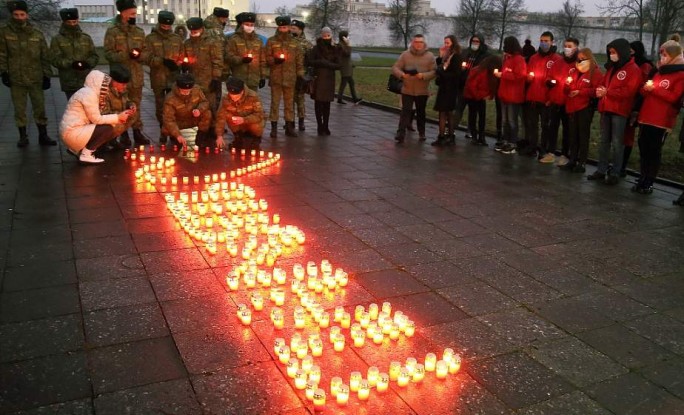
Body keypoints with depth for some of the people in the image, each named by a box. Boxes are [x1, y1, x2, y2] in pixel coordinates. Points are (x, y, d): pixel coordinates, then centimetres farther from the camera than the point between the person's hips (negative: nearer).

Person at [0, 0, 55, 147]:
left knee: (40, 109, 5)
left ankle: (43, 136, 15)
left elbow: (45, 57, 7)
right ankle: (23, 137, 17)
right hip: (16, 79, -1)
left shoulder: (37, 34, 5)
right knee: (19, 110, 6)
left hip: (36, 79, 1)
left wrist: (47, 75, 3)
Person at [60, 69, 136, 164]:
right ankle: (86, 155, -11)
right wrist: (118, 117, -12)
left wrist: (120, 115, -1)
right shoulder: (88, 94, -18)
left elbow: (99, 116, 7)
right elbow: (97, 119, -19)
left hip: (77, 129, 10)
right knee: (108, 129, -19)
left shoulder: (93, 93, 12)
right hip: (72, 132, -10)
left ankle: (76, 149, 14)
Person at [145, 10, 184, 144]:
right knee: (160, 106, 5)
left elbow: (182, 57, 14)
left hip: (173, 77, 2)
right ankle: (163, 131, 16)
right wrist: (163, 61, -22)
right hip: (158, 78, -2)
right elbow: (149, 59, -8)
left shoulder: (177, 39, 10)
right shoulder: (150, 38, 0)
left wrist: (177, 63, -6)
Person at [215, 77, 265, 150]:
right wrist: (219, 135, -33)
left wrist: (244, 120, -44)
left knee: (256, 126, -35)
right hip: (239, 126, 3)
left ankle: (256, 138, 1)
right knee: (227, 115, -24)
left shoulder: (253, 96, -28)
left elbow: (259, 115, -29)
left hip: (253, 122, -3)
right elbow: (221, 117, -21)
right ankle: (239, 137, 0)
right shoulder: (226, 99, -20)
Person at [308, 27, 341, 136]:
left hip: (329, 79, 1)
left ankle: (325, 127, 8)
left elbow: (338, 65, 2)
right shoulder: (316, 48, 5)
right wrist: (321, 62, -13)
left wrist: (326, 64, -10)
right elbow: (310, 61, -5)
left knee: (326, 104, 3)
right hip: (318, 78, -1)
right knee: (318, 103, -2)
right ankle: (320, 127, 2)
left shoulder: (334, 50, 9)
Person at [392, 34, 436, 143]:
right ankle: (401, 133, -8)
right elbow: (395, 68, -2)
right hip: (407, 90, 0)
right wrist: (402, 74, -22)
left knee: (421, 112, 12)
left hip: (422, 91, 1)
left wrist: (423, 75, -23)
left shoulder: (430, 56, 0)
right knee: (405, 111, -6)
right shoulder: (405, 54, 1)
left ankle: (421, 133, 26)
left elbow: (434, 72, -5)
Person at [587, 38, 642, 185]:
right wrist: (600, 91, -2)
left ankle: (615, 173, 2)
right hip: (606, 109, 8)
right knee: (604, 141, 10)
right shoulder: (611, 67, 18)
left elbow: (629, 91, -17)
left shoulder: (633, 69, -7)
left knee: (617, 143, -4)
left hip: (620, 111, -7)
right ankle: (601, 170, 15)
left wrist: (607, 92, -19)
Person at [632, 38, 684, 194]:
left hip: (662, 121, -6)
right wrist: (645, 88, -2)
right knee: (644, 150, 7)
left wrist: (654, 88, -14)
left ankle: (649, 184, 3)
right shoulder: (659, 72, 17)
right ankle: (642, 180, 16)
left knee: (654, 152, -2)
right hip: (646, 118, 6)